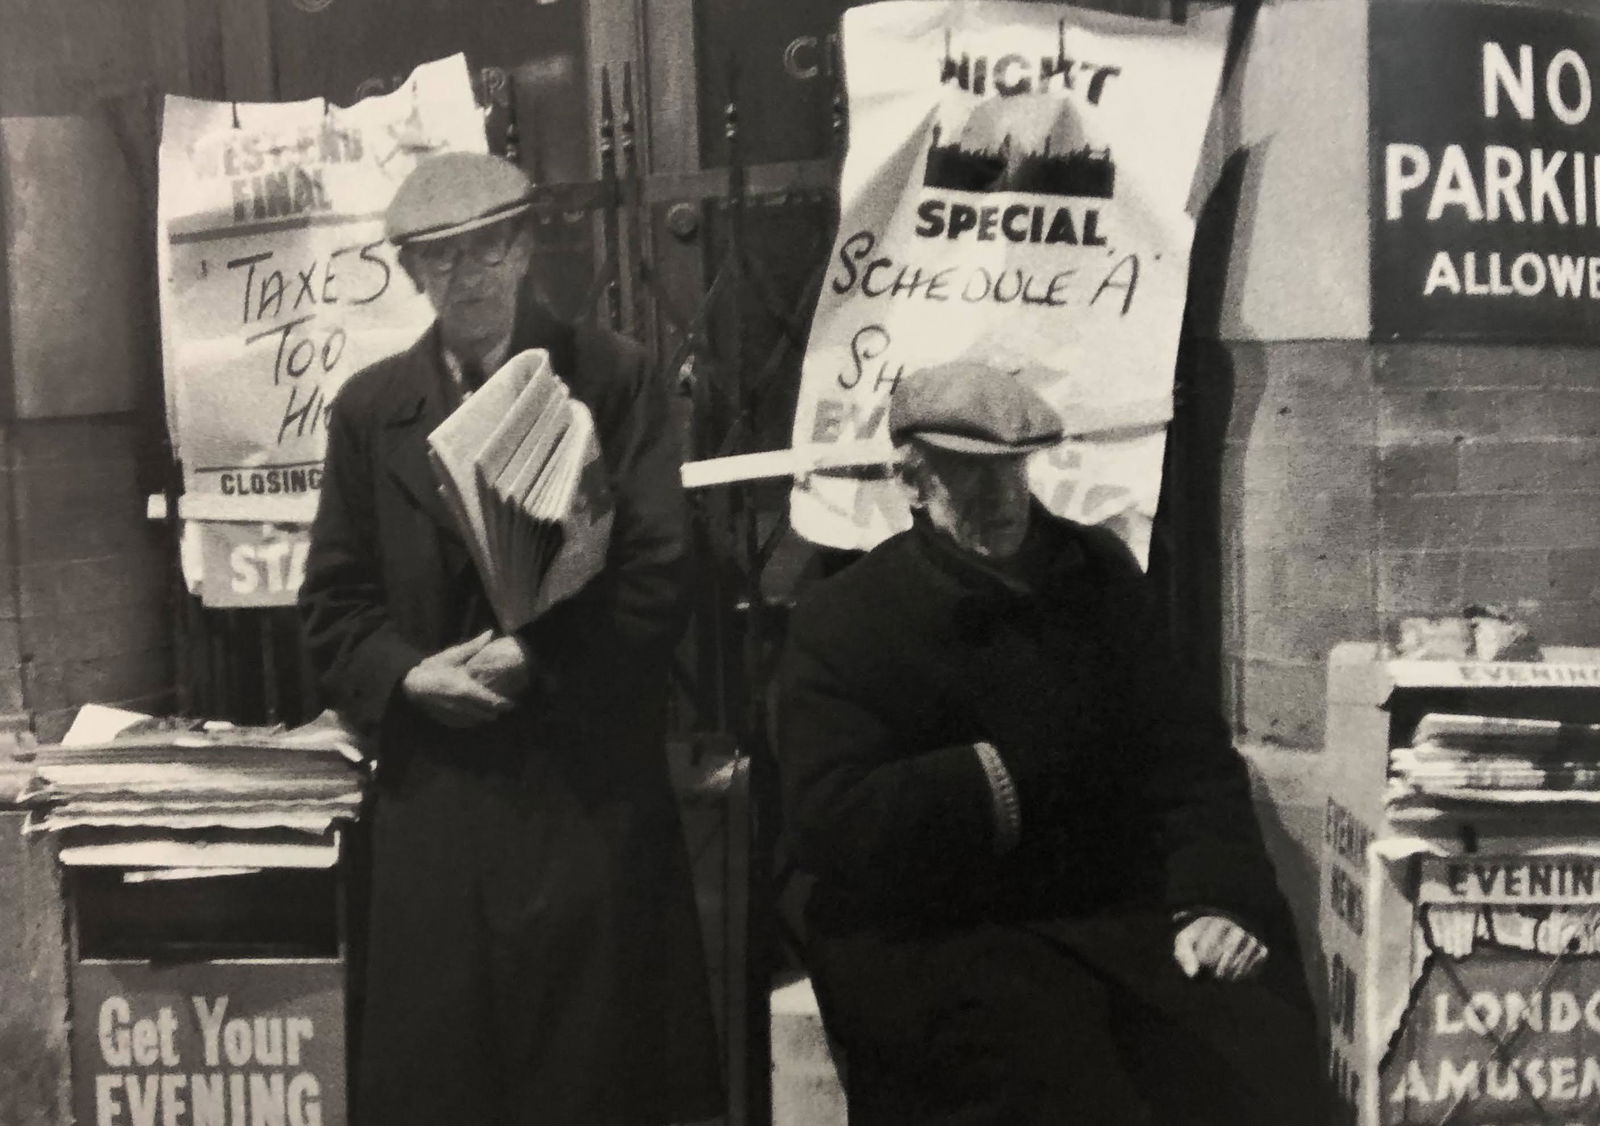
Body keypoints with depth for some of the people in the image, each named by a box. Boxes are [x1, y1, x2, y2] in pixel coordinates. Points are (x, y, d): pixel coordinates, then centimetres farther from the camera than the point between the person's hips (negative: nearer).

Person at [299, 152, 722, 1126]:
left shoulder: (614, 378, 1)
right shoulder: (371, 407, 10)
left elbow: (658, 575, -5)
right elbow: (336, 605, 10)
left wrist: (536, 658, -16)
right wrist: (409, 676, -9)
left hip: (588, 779, -2)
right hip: (437, 782, 3)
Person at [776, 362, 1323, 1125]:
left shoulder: (1097, 575, 11)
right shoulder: (842, 621, -2)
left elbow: (1190, 756, 9)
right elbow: (827, 824, -13)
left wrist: (1215, 895, -8)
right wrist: (1005, 777, -14)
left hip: (1109, 914, 4)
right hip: (926, 943, -3)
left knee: (1260, 1033, -22)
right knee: (1055, 1056, -32)